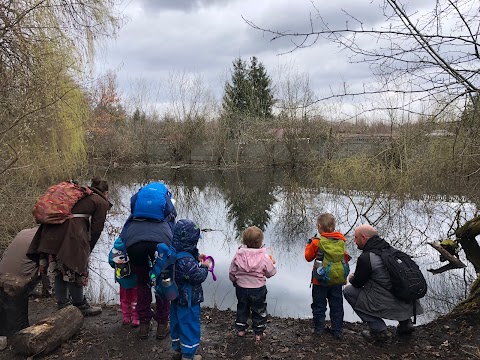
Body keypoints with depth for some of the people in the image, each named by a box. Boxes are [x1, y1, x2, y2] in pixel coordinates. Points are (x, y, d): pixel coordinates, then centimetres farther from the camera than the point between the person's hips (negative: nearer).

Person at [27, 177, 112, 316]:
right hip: (72, 234, -7)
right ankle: (80, 306, 21)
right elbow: (96, 229, 4)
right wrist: (88, 249, 15)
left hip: (51, 231, 7)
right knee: (75, 270, 6)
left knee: (58, 269, 16)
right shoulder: (101, 202, 9)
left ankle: (63, 304, 29)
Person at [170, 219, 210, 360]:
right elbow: (199, 276, -25)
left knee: (177, 322, 23)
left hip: (177, 298, 9)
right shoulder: (186, 260, -32)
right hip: (188, 300, -9)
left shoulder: (174, 253, -4)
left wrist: (196, 257, 4)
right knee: (190, 325, 8)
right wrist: (204, 266, -8)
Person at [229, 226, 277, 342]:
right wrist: (273, 264, 12)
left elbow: (232, 272, -3)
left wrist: (235, 281, 17)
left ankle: (240, 329, 36)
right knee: (259, 310, 17)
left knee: (242, 308, 23)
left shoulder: (238, 255, -14)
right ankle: (258, 333, 27)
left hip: (241, 288, 2)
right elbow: (271, 272, -9)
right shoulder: (264, 257, -22)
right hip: (258, 289, -2)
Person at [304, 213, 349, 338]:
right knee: (337, 305, 15)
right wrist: (343, 276, 20)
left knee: (319, 305, 13)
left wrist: (309, 244, 11)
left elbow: (308, 257, -2)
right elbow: (345, 259, 7)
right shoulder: (341, 241, -3)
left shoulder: (317, 242, -15)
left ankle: (319, 328, 23)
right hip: (337, 280, 4)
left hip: (320, 281, -3)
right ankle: (337, 330, 23)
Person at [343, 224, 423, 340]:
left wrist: (351, 278, 19)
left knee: (348, 291, 4)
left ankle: (378, 329, 2)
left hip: (391, 305, -8)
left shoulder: (365, 258, -15)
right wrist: (357, 276, 23)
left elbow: (358, 283, -3)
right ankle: (405, 323, 28)